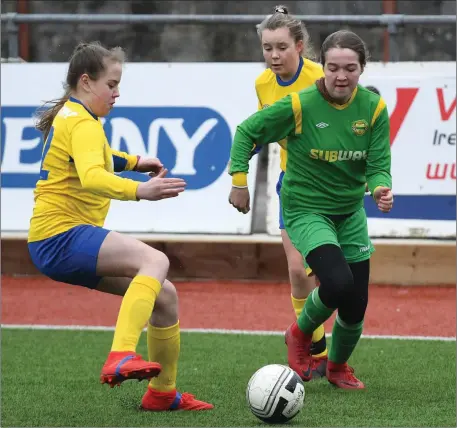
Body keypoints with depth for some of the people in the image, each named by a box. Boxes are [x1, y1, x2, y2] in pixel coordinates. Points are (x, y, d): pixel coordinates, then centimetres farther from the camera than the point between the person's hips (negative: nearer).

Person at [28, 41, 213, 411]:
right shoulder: (82, 124, -13)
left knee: (165, 295, 11)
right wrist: (139, 191, -48)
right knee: (156, 261, -31)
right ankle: (121, 357, -47)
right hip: (62, 237, -10)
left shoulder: (68, 115, 19)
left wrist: (133, 162, 37)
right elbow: (92, 178, -34)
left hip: (56, 241, 10)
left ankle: (163, 392, 21)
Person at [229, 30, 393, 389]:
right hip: (306, 211, -4)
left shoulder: (374, 108, -8)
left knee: (356, 306, 5)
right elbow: (247, 132, -6)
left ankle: (338, 366, 38)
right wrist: (239, 179, -11)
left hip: (350, 214, 4)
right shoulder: (299, 105, -18)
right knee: (338, 282, -29)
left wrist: (380, 187, -29)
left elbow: (378, 165, -8)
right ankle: (300, 334, 4)